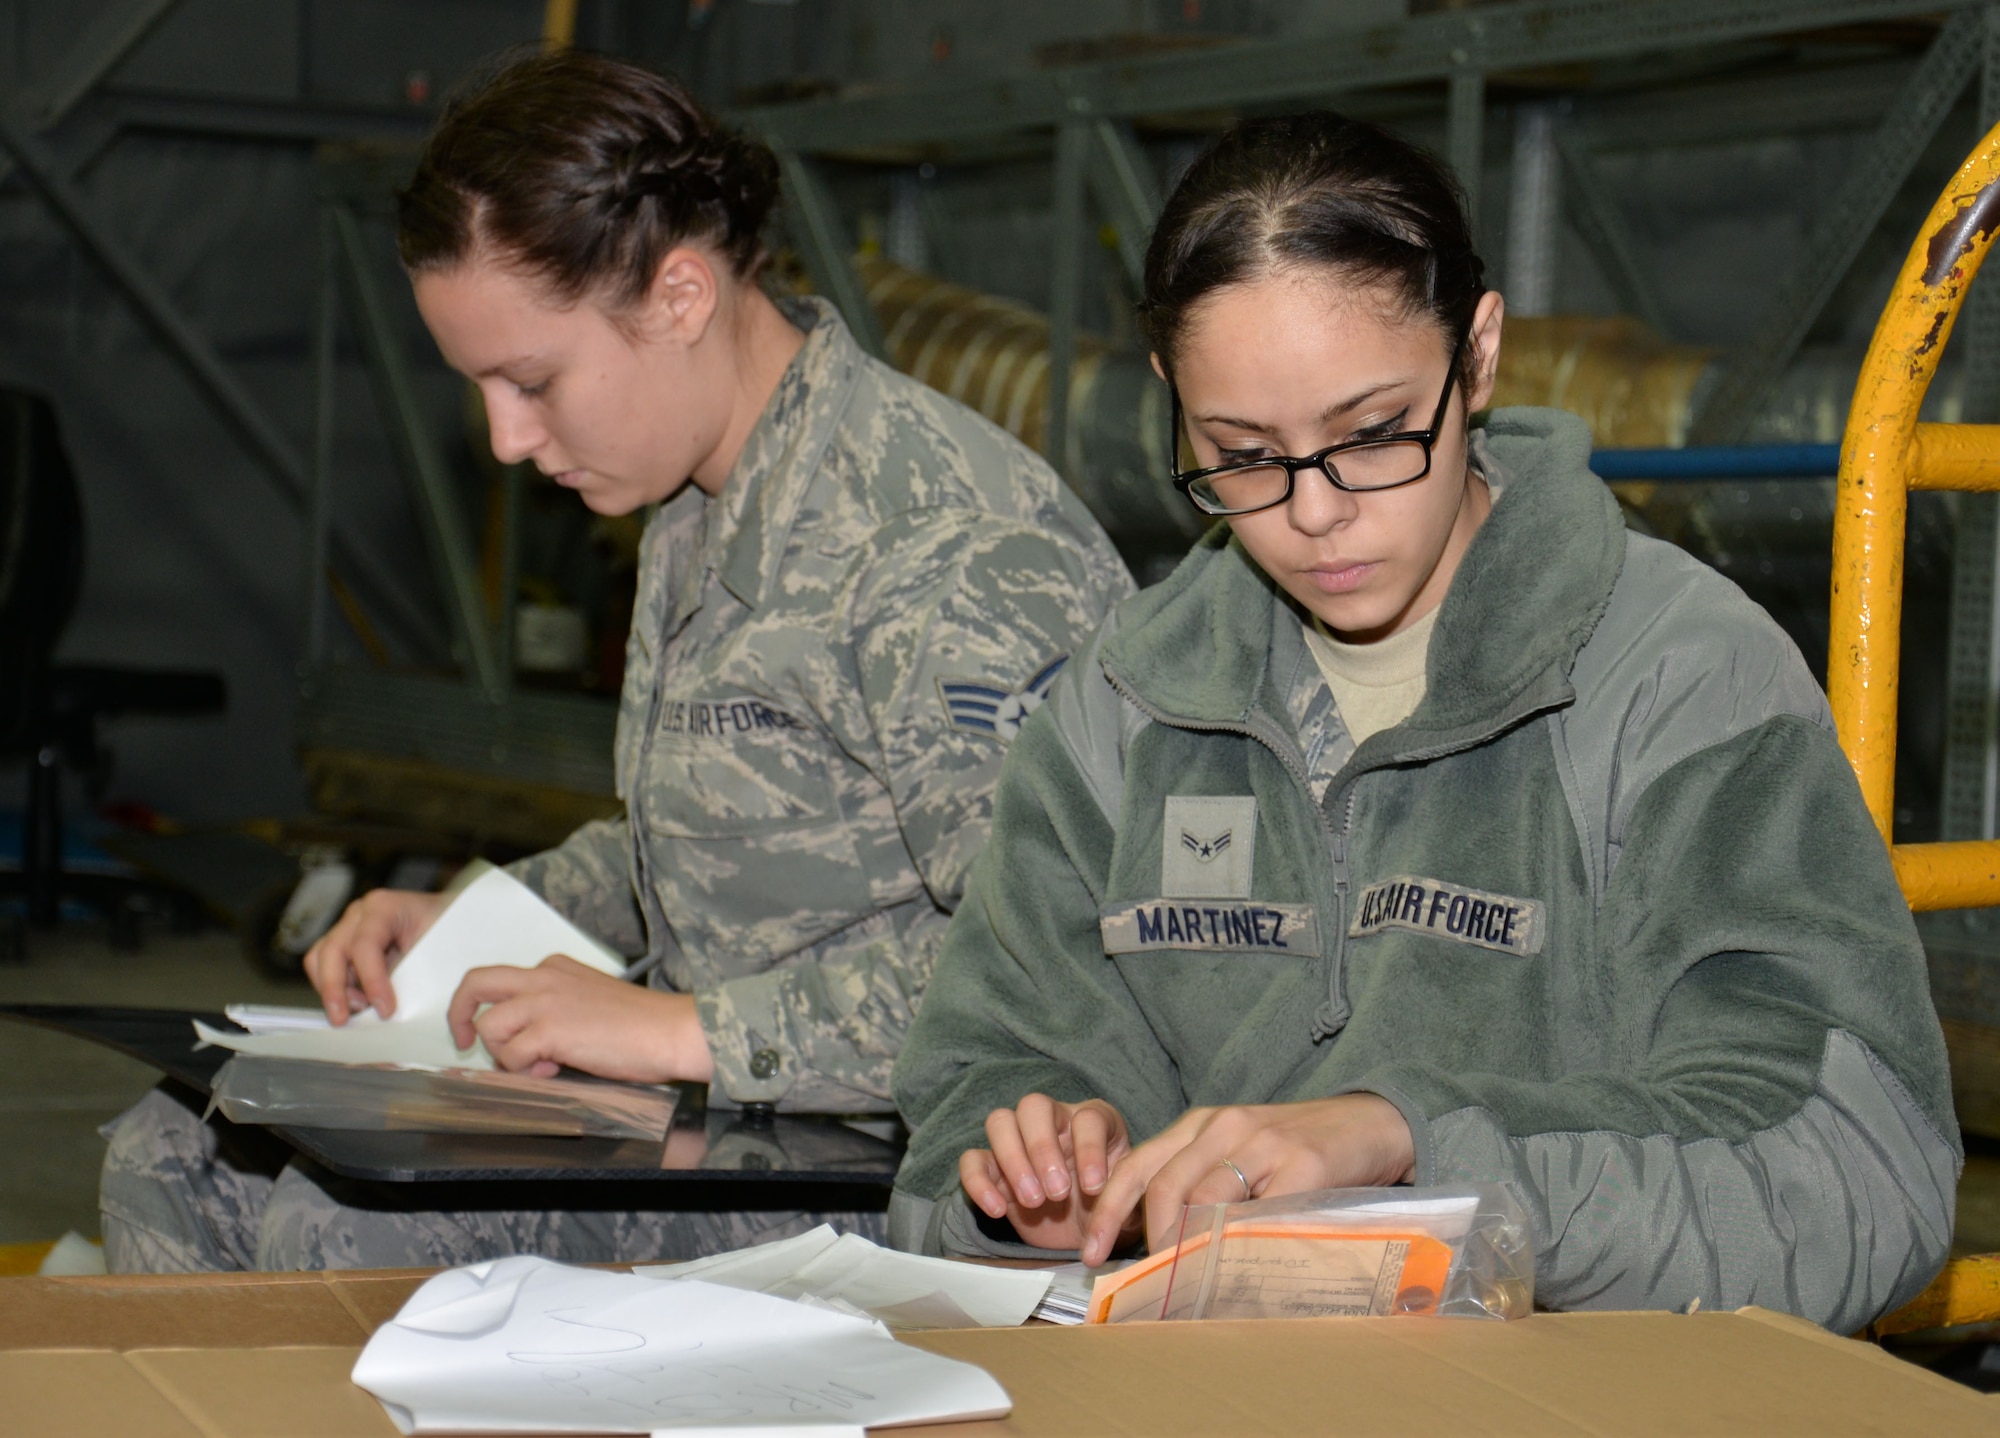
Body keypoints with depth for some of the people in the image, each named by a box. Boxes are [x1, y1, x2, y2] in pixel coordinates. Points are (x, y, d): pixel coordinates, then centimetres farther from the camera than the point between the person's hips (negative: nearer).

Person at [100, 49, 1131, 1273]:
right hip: (716, 1123, 10)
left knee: (346, 1228, -25)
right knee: (175, 1160, 2)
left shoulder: (942, 541, -22)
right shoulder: (703, 515, 10)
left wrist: (691, 1030, -27)